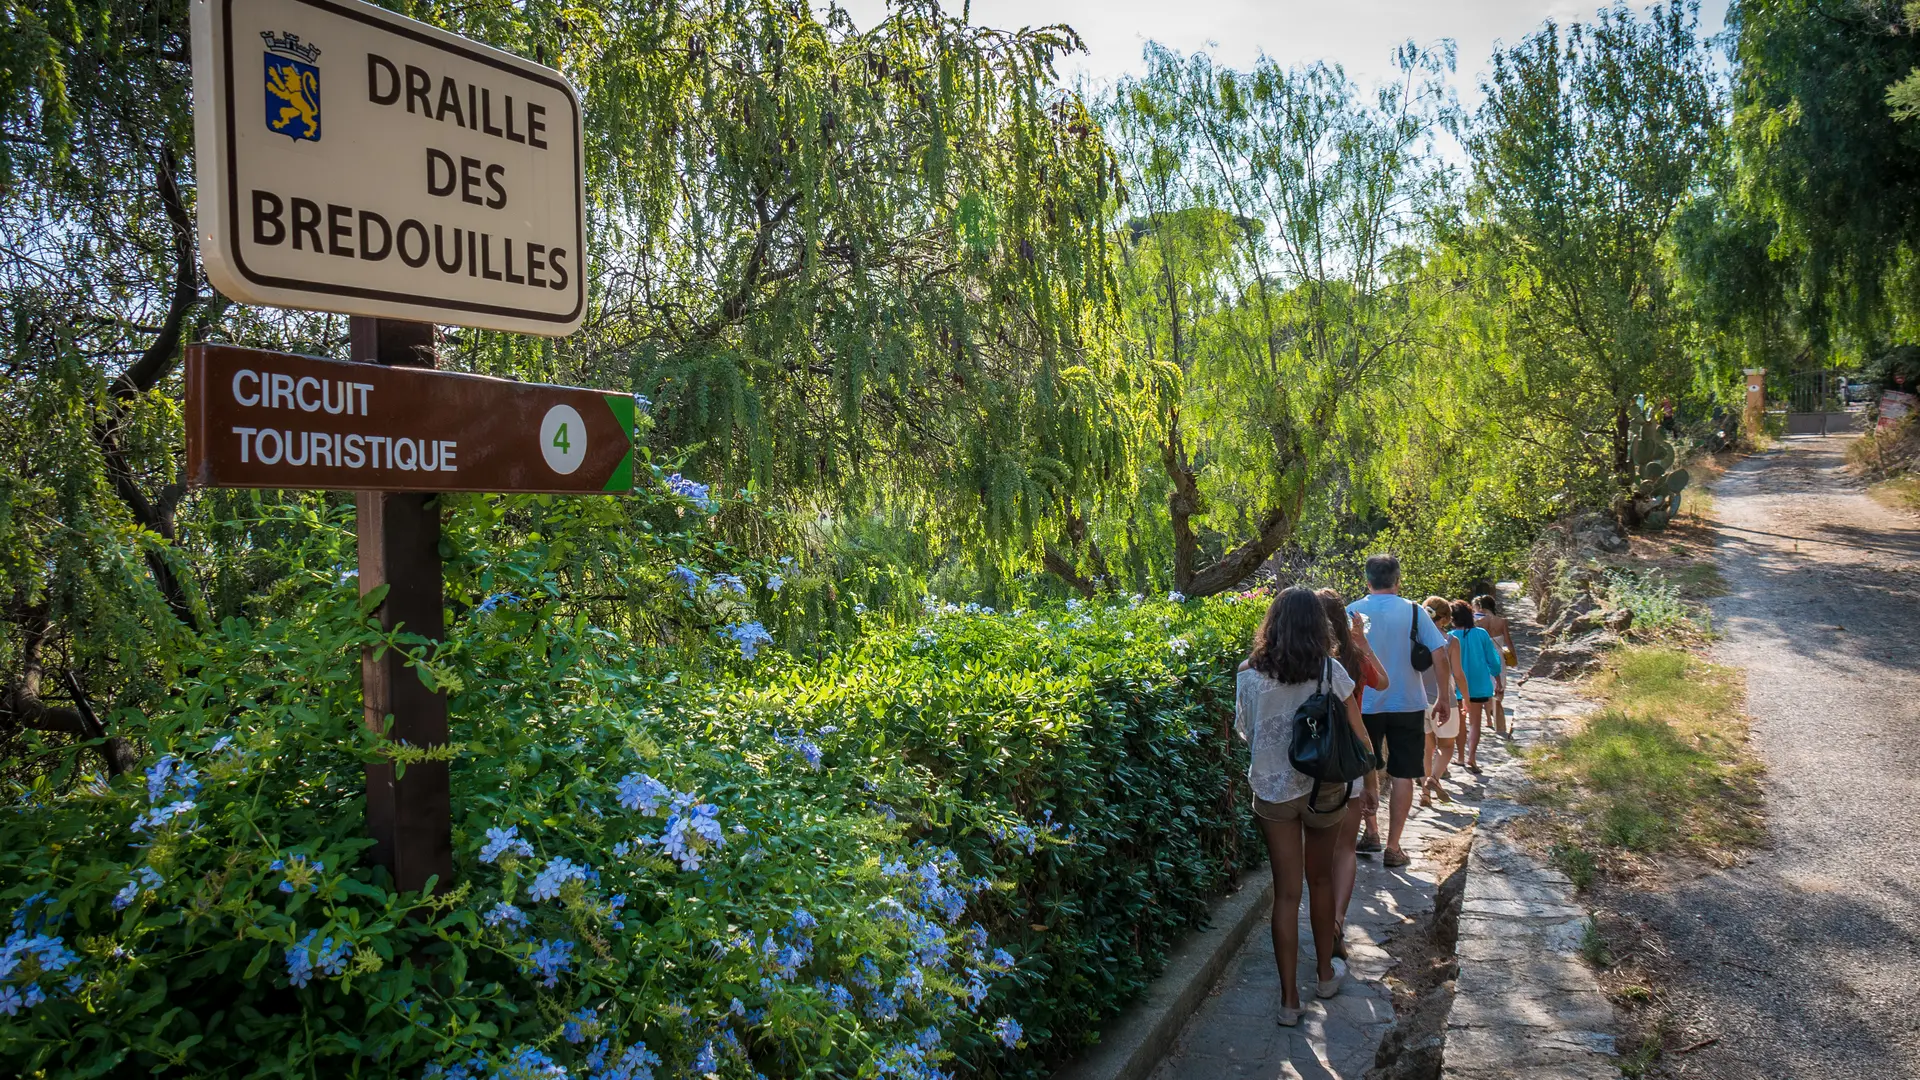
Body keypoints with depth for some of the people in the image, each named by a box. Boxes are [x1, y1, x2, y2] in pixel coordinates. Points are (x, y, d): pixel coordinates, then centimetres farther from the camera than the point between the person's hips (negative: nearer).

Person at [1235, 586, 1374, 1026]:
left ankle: (1289, 998, 8)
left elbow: (1244, 731, 4)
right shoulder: (1331, 672, -11)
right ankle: (1325, 973, 36)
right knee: (1320, 880, 20)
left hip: (1272, 790, 0)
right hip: (1324, 790, 0)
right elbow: (1356, 733, -5)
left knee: (1286, 891, 6)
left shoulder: (1249, 675, -8)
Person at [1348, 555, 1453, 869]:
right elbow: (1439, 652, -8)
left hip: (1364, 704, 1)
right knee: (1402, 776, 7)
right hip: (1408, 704, 0)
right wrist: (1444, 695, 2)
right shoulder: (1413, 611, -4)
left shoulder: (1352, 612, -4)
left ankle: (1371, 833, 23)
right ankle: (1393, 848, 8)